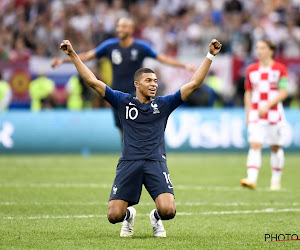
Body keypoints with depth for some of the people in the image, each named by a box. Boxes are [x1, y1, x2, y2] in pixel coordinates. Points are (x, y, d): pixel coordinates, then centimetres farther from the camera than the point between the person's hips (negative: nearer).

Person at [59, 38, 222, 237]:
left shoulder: (163, 104, 13)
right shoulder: (123, 102, 11)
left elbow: (194, 84, 10)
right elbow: (93, 81, 9)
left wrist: (210, 56, 4)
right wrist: (73, 55, 5)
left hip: (156, 163, 0)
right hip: (129, 163, 0)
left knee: (168, 210, -22)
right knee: (114, 215, -11)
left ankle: (156, 218, 17)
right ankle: (129, 215, 28)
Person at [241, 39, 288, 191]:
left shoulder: (280, 69, -1)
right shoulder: (251, 70, 10)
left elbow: (283, 93, -7)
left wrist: (267, 105, -18)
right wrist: (248, 114, 8)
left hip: (274, 114, -2)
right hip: (256, 114, 2)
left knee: (275, 147, 6)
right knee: (255, 145, -12)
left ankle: (276, 180, 20)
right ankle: (252, 179, -22)